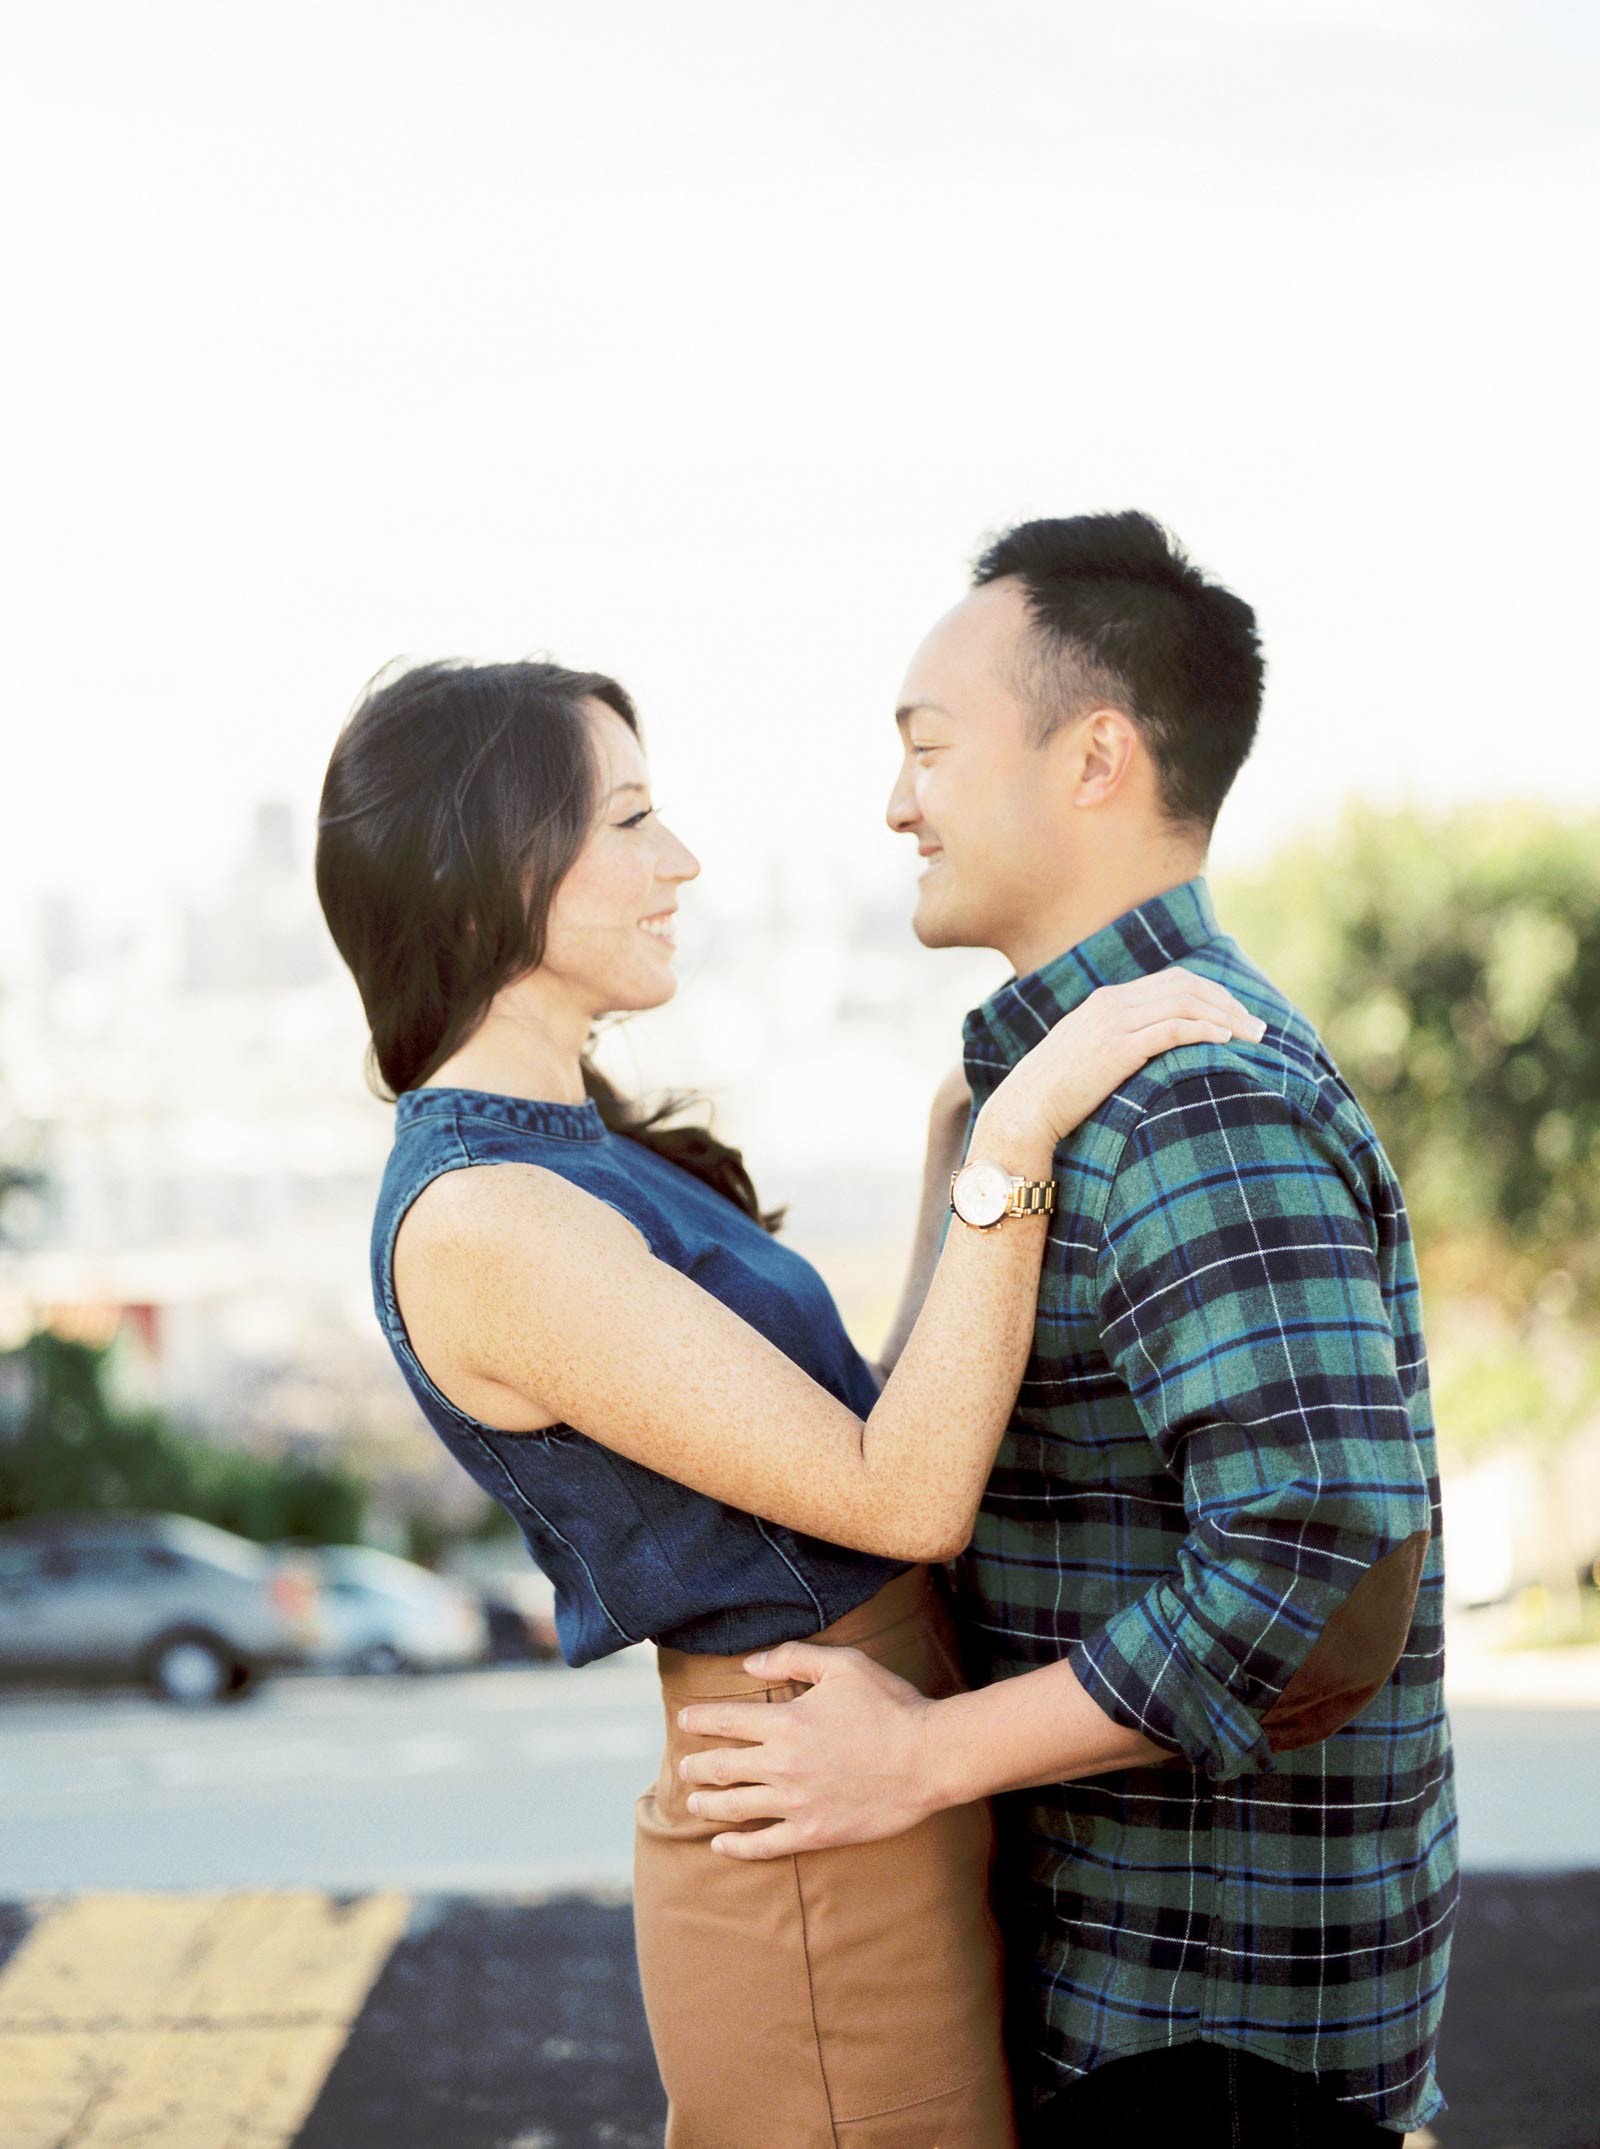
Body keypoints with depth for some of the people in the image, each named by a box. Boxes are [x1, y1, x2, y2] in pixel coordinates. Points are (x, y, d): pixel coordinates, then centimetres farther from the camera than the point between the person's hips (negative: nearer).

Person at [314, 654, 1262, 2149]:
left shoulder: (552, 1152, 9)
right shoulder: (477, 1224, -22)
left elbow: (862, 1434, 11)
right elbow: (905, 1502, -22)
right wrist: (1017, 1135, -23)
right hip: (828, 1880, -10)